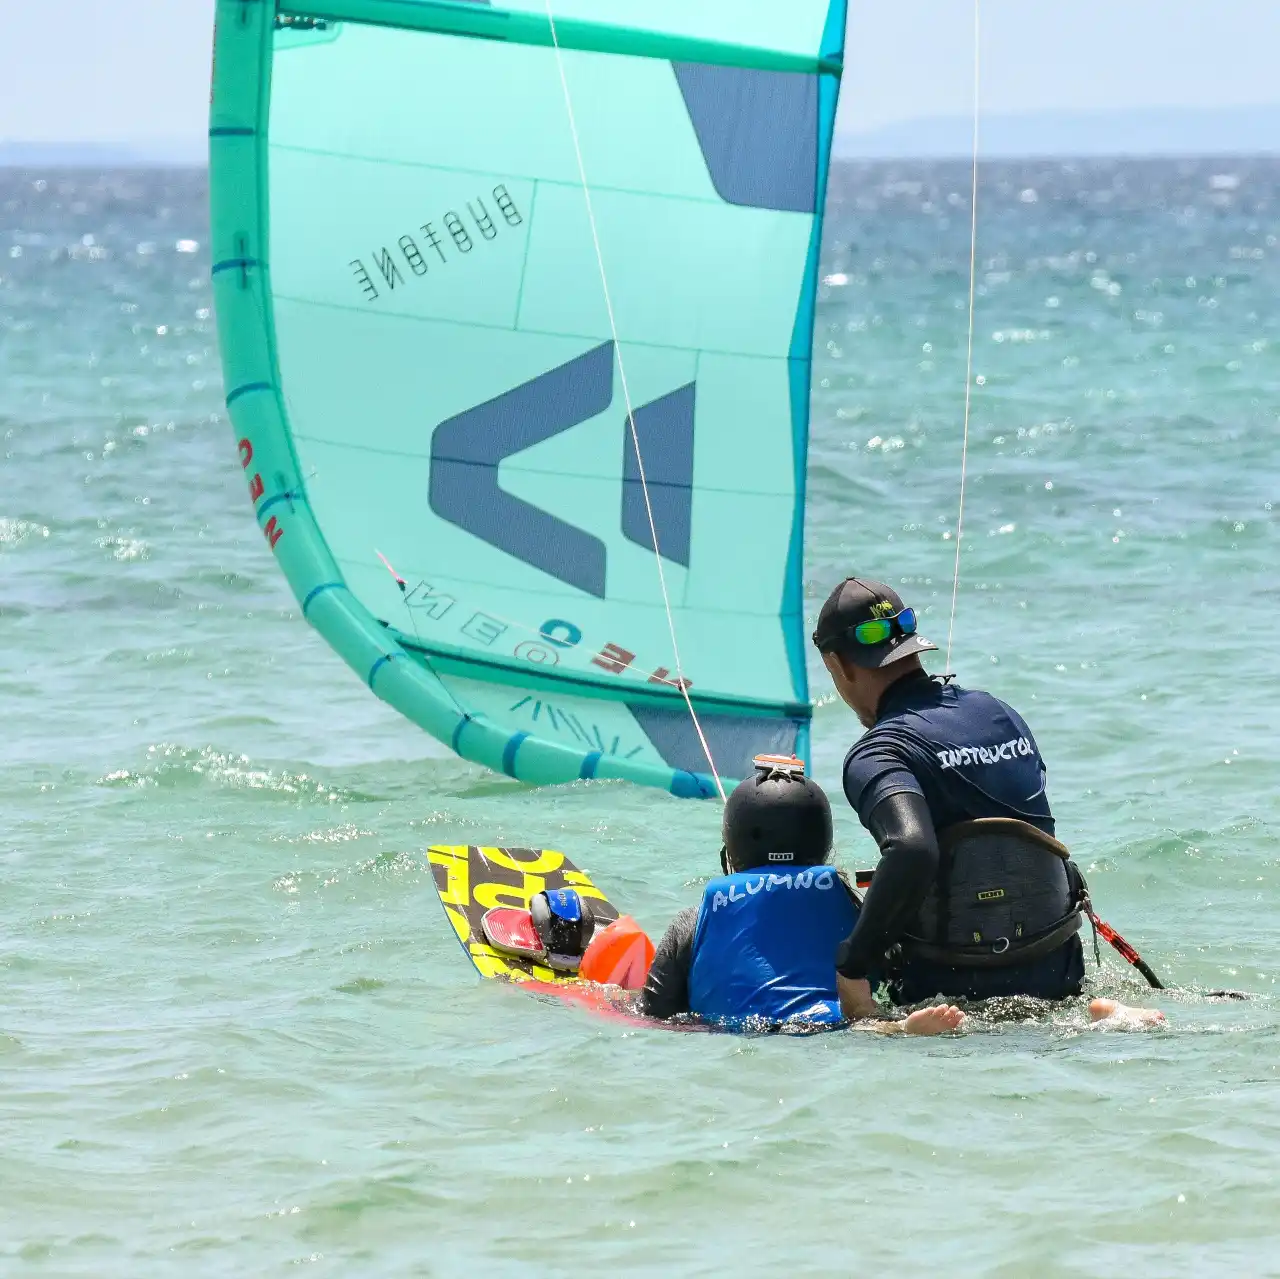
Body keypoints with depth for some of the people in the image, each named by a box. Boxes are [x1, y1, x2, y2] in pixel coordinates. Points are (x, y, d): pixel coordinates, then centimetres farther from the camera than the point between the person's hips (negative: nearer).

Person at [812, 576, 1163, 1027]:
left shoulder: (878, 755, -14)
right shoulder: (1002, 714, 8)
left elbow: (913, 849, -34)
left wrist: (852, 965, -27)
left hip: (949, 987, -7)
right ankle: (1098, 1017, 2)